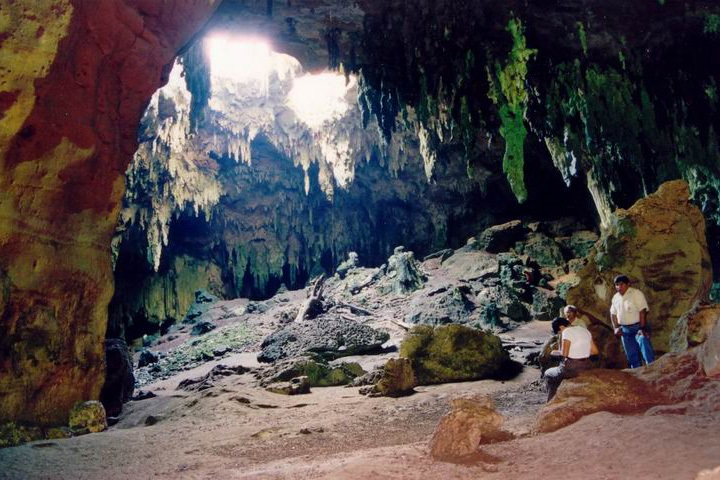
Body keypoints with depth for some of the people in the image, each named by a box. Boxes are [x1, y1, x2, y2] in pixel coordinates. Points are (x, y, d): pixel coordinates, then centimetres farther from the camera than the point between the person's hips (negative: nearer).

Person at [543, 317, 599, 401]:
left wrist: (555, 352, 2)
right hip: (587, 366, 8)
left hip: (572, 368, -8)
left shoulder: (567, 331, -13)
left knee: (548, 374, 19)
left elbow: (564, 353, -18)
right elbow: (595, 351, 12)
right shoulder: (585, 330, 10)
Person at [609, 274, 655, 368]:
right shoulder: (615, 297, 9)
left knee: (644, 342, -26)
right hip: (625, 330, 6)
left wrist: (642, 328, -23)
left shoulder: (636, 294, -10)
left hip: (638, 327, -6)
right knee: (631, 355, 8)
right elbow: (613, 314, 16)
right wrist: (616, 328, 3)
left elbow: (643, 311, -17)